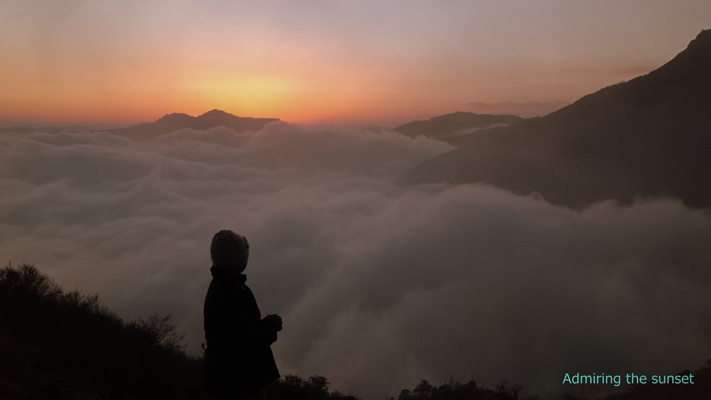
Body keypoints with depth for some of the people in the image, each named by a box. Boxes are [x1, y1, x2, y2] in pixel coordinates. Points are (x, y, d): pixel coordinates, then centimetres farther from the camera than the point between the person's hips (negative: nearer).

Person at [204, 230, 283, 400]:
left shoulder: (220, 287, 6)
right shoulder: (230, 295, -27)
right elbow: (247, 343, -26)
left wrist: (266, 324, 1)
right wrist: (271, 327, -10)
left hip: (232, 374, 10)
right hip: (240, 376, -10)